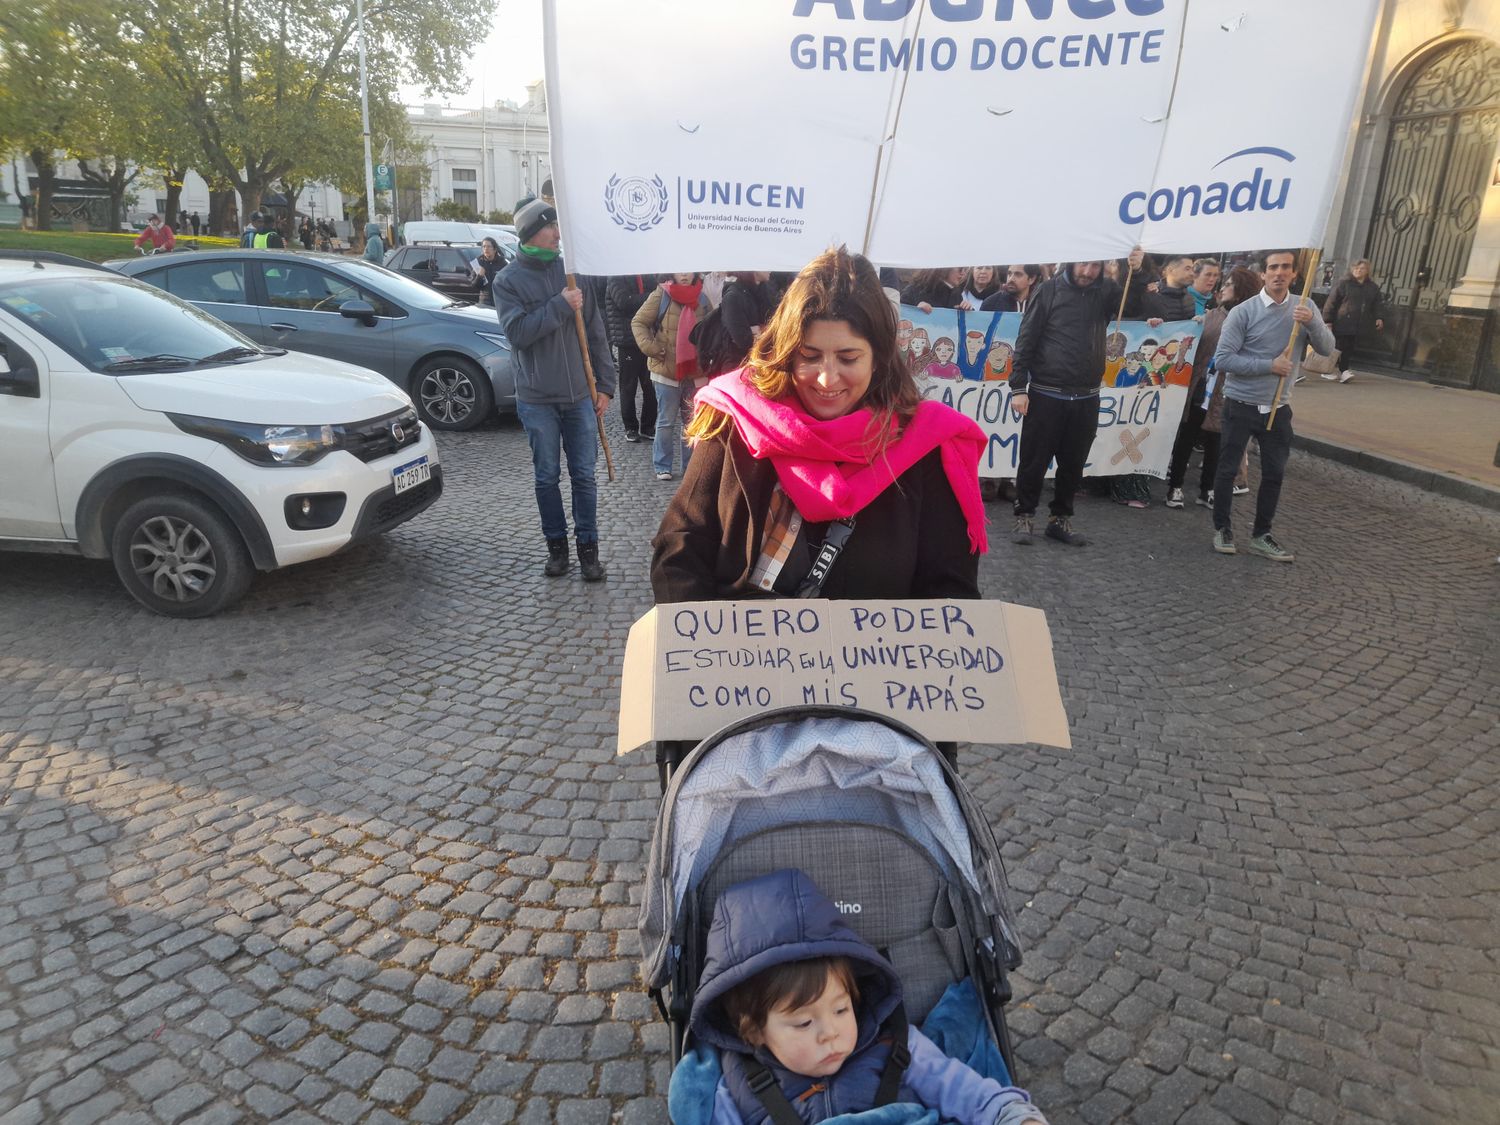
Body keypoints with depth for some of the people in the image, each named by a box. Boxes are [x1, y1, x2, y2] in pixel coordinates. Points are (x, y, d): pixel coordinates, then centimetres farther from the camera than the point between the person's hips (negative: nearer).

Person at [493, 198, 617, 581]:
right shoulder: (507, 280, -1)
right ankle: (556, 545, 22)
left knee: (584, 476, 5)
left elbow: (595, 332, 6)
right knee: (547, 478, 8)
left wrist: (604, 385, 3)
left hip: (580, 395, 2)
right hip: (537, 400, -1)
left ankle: (588, 547, 16)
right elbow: (517, 331, -15)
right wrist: (560, 306, -20)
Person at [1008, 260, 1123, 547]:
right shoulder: (1050, 290, -3)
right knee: (1034, 461, 3)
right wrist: (1018, 387, -9)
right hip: (1045, 394, -3)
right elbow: (1026, 340, -4)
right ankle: (1024, 517, 15)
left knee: (1073, 464, 9)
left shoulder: (1105, 292, 6)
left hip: (1086, 398, 3)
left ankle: (1060, 519, 22)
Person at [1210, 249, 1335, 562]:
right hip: (1241, 405, -4)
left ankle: (1261, 535, 21)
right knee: (1227, 470, 3)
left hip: (1278, 408, 4)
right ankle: (1222, 529, 19)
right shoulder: (1243, 312, -11)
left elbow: (1327, 348, -4)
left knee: (1274, 474, 9)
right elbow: (1222, 359, -16)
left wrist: (1312, 322, -23)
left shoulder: (1305, 308, 2)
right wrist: (1270, 365, -18)